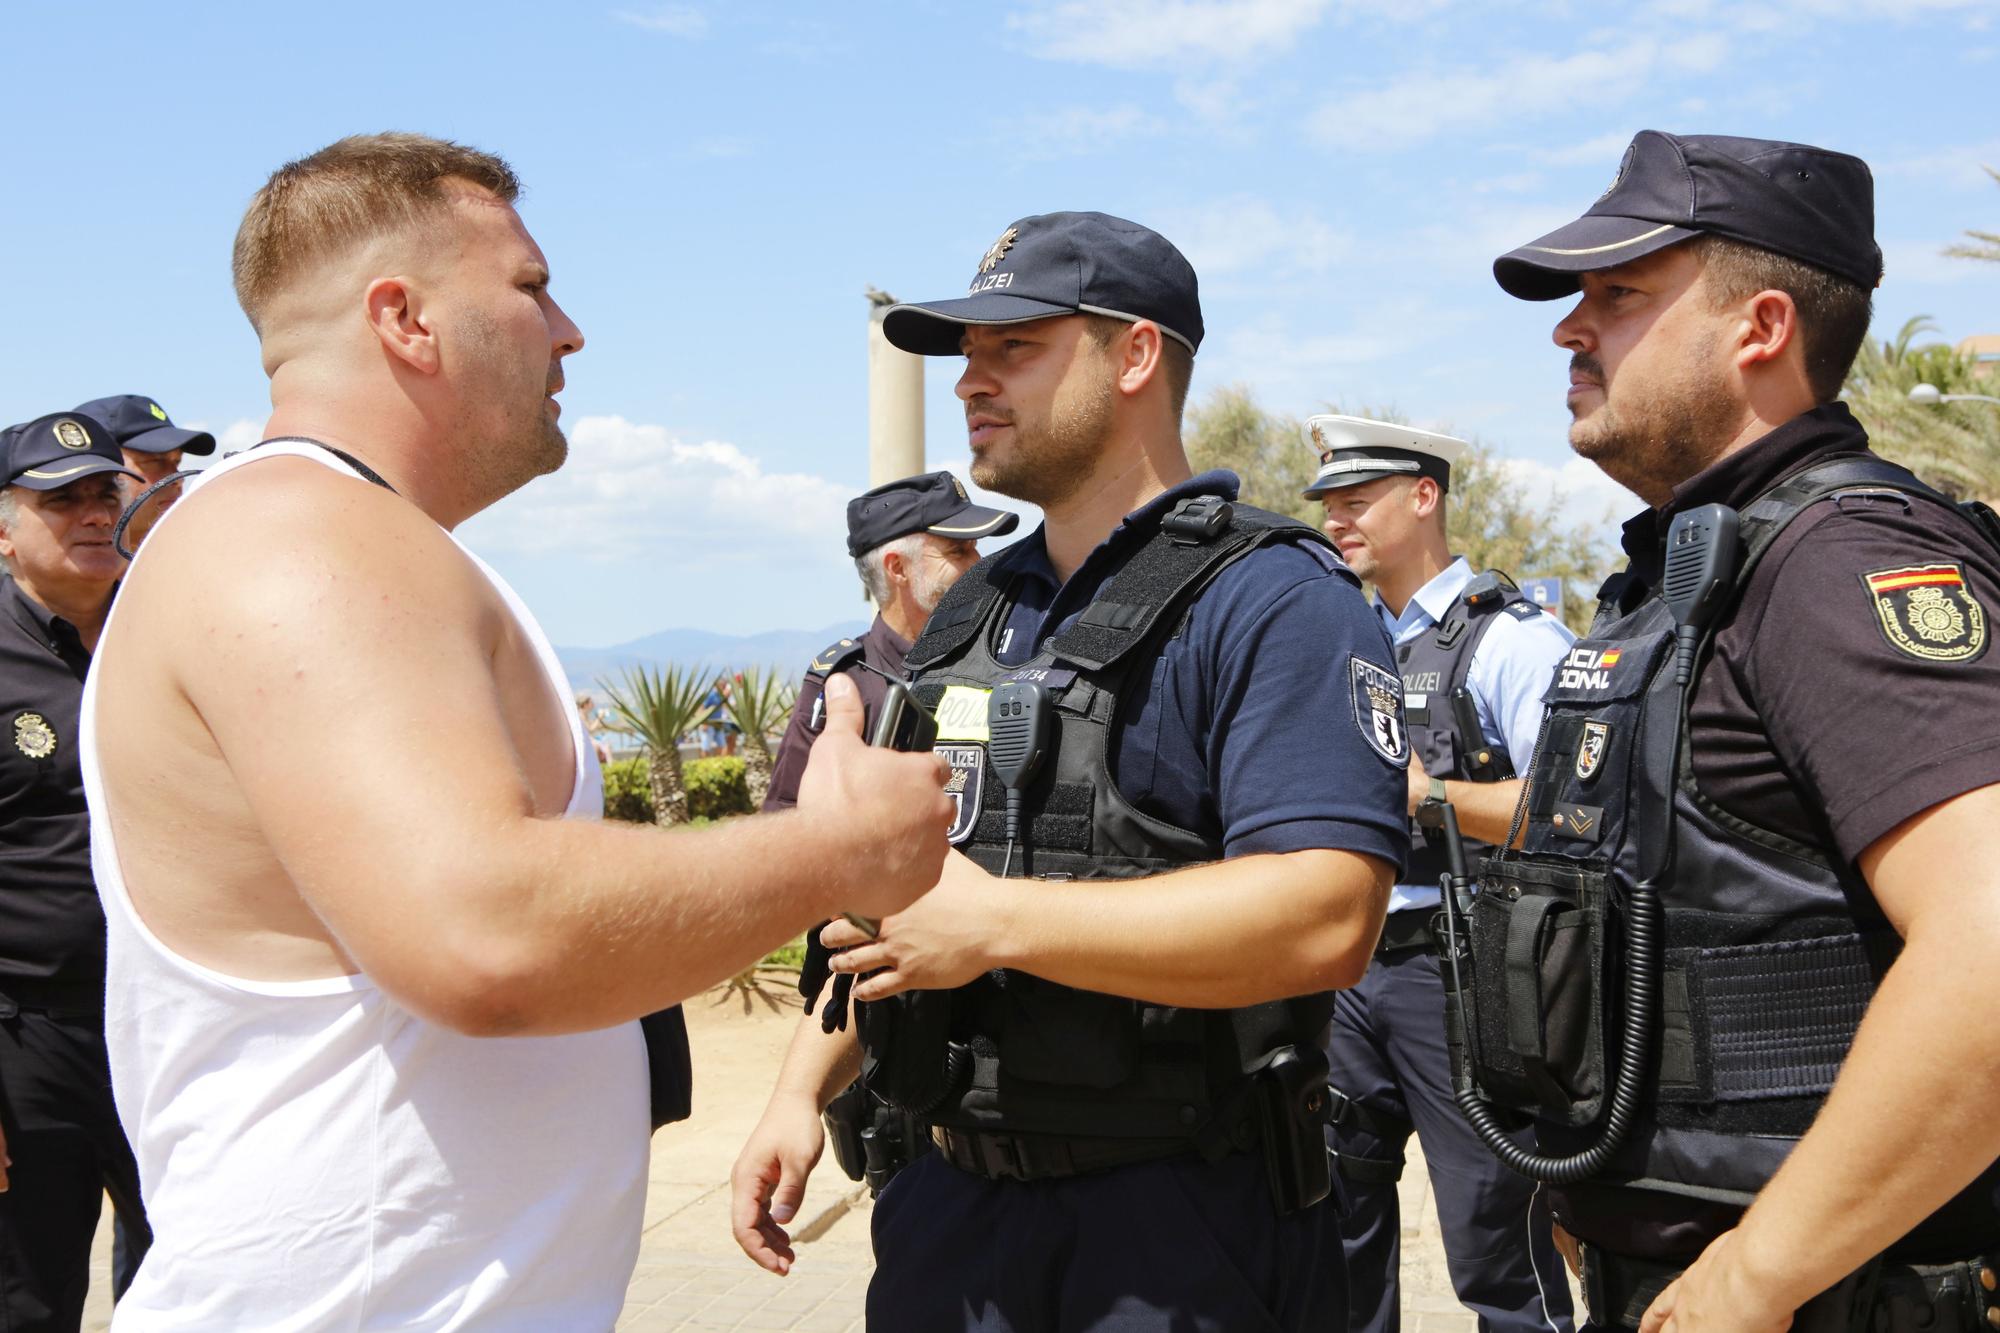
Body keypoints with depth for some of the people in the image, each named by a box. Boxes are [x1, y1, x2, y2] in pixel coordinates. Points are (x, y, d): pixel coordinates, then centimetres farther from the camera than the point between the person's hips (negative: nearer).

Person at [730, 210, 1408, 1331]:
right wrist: (805, 1090, 13)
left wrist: (996, 921, -25)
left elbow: (1327, 921, -26)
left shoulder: (1274, 601, -13)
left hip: (1182, 1234, -7)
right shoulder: (972, 614, 13)